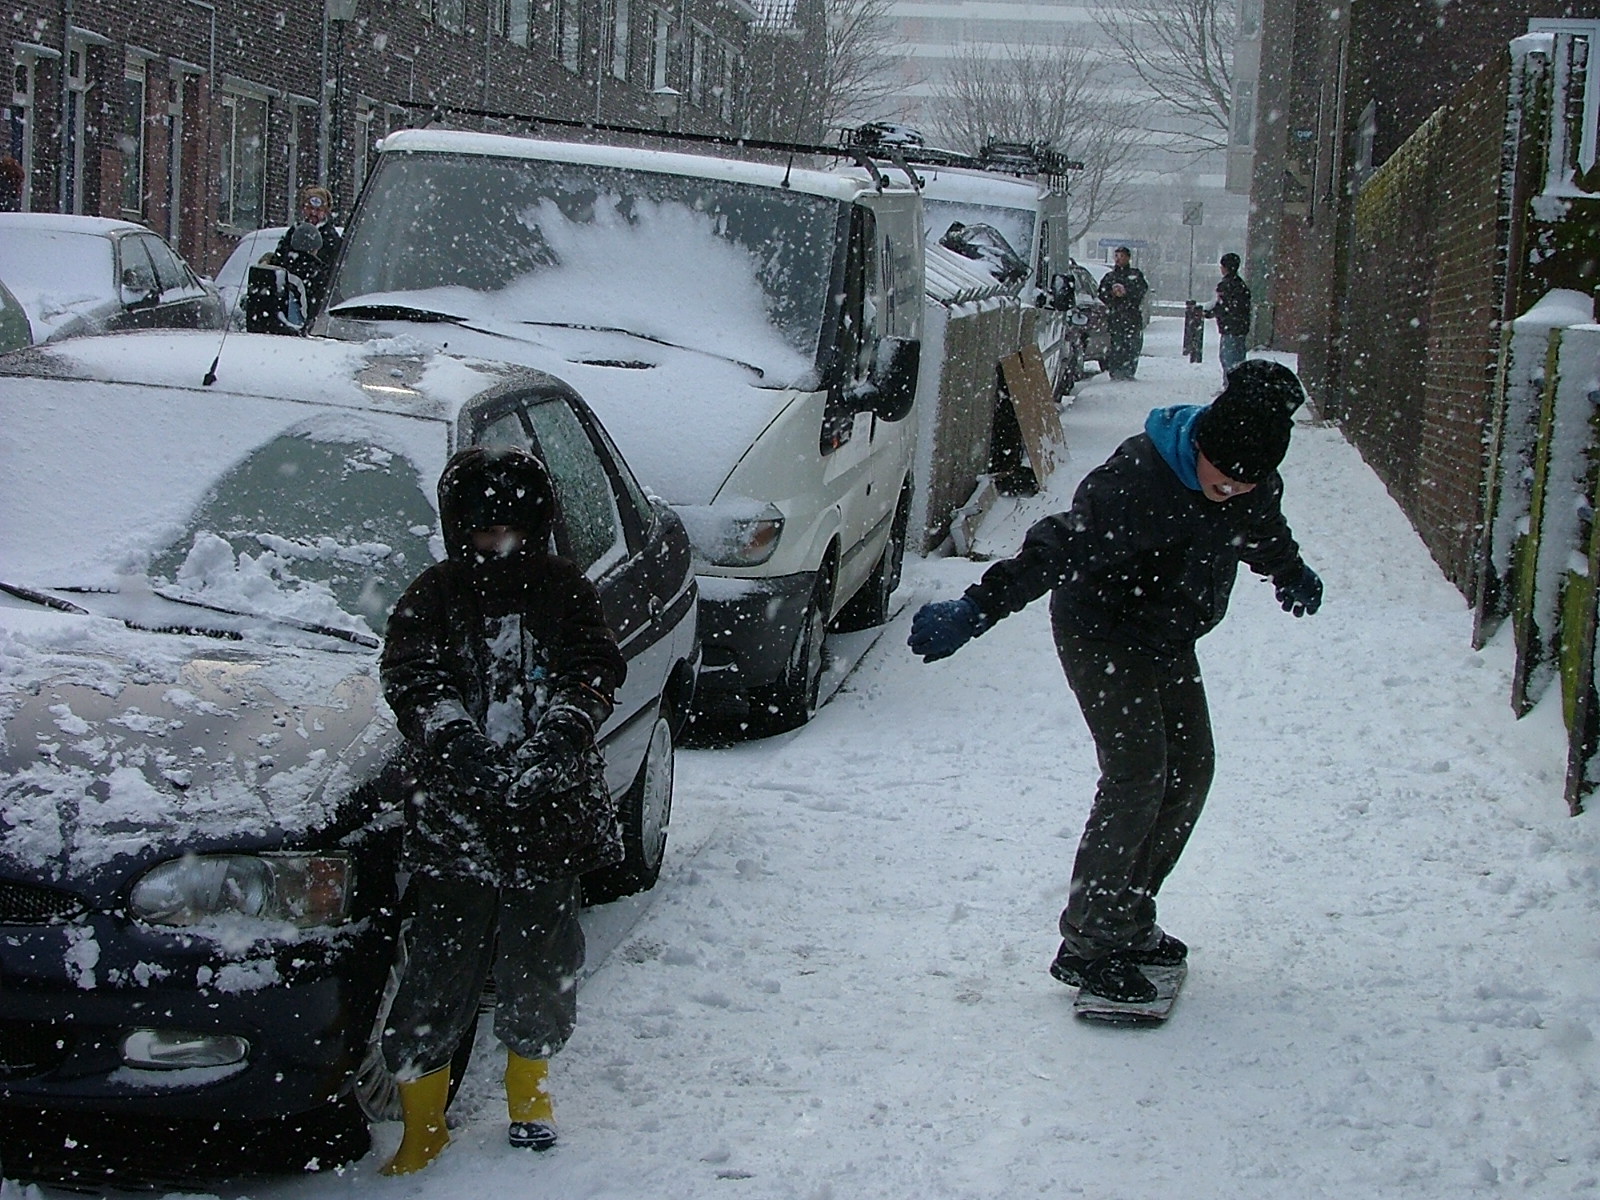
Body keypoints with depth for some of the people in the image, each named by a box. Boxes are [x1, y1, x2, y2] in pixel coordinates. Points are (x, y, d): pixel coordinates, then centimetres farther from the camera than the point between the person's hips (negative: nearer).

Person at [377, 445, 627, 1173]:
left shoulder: (565, 591, 6)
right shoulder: (433, 596, 2)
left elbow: (596, 668, -2)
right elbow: (411, 677, -9)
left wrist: (566, 730, -21)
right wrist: (452, 738, -27)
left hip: (551, 815, 2)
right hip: (453, 820, -1)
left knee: (543, 962, 12)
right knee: (441, 968, 0)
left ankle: (530, 1087, 34)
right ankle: (423, 1122, 10)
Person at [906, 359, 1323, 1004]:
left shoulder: (1257, 486, -8)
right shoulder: (1139, 479, -32)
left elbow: (1265, 532, 18)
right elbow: (1062, 545, -39)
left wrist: (1291, 575, 38)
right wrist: (979, 607, -47)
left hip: (1168, 640, 8)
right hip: (1101, 634, -8)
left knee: (1190, 770, 8)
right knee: (1136, 778, -15)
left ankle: (1130, 921, 20)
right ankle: (1087, 945, -8)